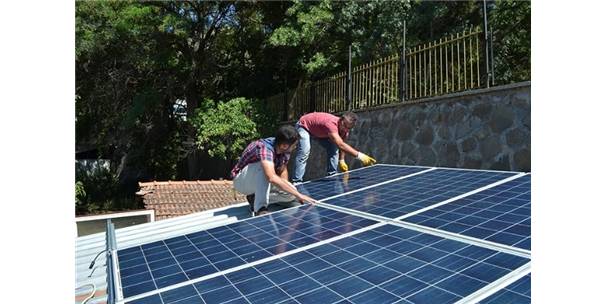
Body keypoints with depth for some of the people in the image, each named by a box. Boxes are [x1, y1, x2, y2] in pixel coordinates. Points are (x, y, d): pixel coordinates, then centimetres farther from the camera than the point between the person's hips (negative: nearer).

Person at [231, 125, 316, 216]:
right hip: (241, 180, -7)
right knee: (263, 166, -36)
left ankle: (254, 196, 7)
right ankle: (260, 209, -33)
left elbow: (282, 171, -4)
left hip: (259, 180, 7)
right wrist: (298, 195, -48)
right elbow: (272, 178, -49)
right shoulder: (265, 147, -36)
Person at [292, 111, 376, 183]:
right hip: (303, 126, -8)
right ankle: (296, 182, -26)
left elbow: (342, 144, 3)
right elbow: (341, 145, -54)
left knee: (333, 149, -1)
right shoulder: (331, 123, -44)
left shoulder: (344, 129, -18)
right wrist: (359, 155, -59)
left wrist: (341, 160, -3)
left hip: (318, 131, 8)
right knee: (305, 150, -28)